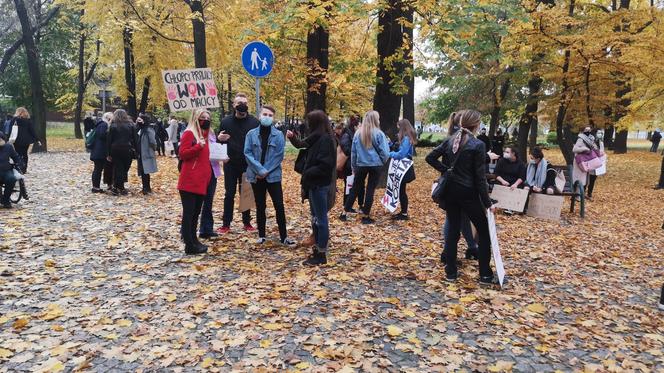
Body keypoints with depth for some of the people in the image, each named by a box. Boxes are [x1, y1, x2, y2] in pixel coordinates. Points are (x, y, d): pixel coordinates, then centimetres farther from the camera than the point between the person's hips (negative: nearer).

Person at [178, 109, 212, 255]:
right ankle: (190, 245, -2)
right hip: (189, 182, -9)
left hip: (201, 181, 9)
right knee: (188, 213, -4)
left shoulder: (203, 134, 19)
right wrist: (198, 146, -25)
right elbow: (182, 153, -15)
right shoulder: (188, 134, -7)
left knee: (196, 212, 14)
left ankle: (192, 239, 23)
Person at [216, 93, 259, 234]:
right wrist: (219, 138, -16)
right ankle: (226, 224, 13)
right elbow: (218, 142, 8)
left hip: (247, 165, -1)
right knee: (229, 194, 6)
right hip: (230, 165, 1)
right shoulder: (226, 121, 1)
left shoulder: (254, 122, -4)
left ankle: (247, 222, 21)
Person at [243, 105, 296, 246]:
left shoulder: (278, 135, -2)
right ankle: (262, 235, 22)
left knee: (279, 206, -2)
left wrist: (267, 171, -12)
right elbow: (247, 153, -5)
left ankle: (283, 236, 8)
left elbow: (279, 156, -5)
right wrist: (260, 170, -15)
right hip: (256, 176, 1)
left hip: (273, 176, -1)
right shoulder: (251, 134, 0)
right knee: (260, 206, 10)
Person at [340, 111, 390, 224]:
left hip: (361, 165, 3)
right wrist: (382, 162, 10)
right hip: (375, 166, -3)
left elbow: (353, 152, 7)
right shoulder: (379, 134, -10)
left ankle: (344, 213, 16)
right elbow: (385, 152, -10)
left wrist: (353, 167, 16)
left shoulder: (358, 133, 2)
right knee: (370, 190, 5)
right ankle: (366, 216, 10)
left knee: (355, 189, 13)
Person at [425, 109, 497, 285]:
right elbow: (480, 177, -14)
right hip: (468, 194, -6)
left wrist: (446, 170, 6)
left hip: (450, 192, 6)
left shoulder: (450, 141, 4)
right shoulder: (478, 145, -12)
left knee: (453, 231, 13)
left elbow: (430, 157, 3)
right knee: (484, 231, 8)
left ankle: (451, 272, 16)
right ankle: (485, 275, 11)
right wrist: (487, 202, -9)